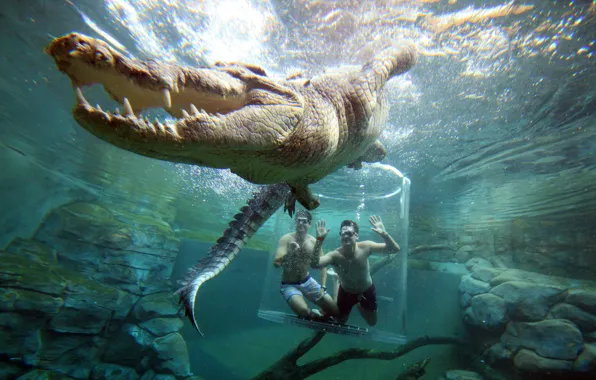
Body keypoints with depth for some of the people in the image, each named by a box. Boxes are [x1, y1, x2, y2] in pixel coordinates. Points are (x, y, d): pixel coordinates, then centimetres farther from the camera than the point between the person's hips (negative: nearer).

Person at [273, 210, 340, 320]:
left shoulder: (314, 241, -8)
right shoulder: (286, 239, -17)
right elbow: (276, 263, -24)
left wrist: (323, 287, -16)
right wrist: (290, 252, -39)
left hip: (307, 281, 4)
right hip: (289, 285, -3)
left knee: (336, 311, 1)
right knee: (304, 311, -30)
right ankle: (315, 315, 6)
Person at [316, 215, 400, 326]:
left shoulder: (365, 247, -30)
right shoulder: (335, 255, -34)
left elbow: (395, 249, -31)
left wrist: (384, 234, -49)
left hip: (367, 290, 1)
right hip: (346, 292, -1)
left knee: (372, 322, 18)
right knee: (340, 321, 23)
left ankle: (359, 304, 47)